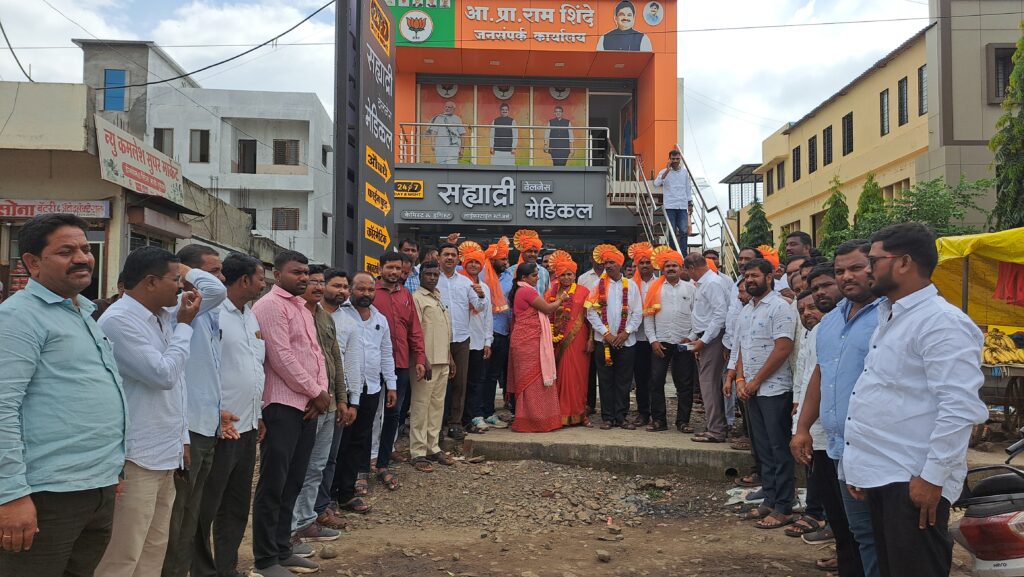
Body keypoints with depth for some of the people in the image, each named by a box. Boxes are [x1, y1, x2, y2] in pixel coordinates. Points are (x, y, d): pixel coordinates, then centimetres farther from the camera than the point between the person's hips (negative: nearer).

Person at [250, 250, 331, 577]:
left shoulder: (302, 308, 18)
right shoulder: (270, 305, -10)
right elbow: (282, 357, -17)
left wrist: (321, 391, -1)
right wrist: (316, 393, -9)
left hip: (308, 406, 9)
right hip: (282, 406, -9)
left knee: (293, 483, 14)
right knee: (273, 485, -1)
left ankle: (282, 550, 24)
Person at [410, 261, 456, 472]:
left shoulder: (439, 298, 18)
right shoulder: (417, 298, -7)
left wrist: (450, 357, 19)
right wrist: (423, 360, -19)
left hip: (442, 361, 8)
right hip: (427, 361, -8)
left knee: (437, 404, 11)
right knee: (421, 405, -4)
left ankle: (433, 447, 19)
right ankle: (418, 452, 0)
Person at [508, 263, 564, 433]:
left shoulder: (520, 291, 17)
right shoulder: (527, 291, -14)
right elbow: (547, 308, -8)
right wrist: (560, 300, 6)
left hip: (525, 340, 10)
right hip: (529, 341, -10)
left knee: (527, 380, 11)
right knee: (533, 380, -4)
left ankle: (526, 420, 16)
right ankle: (532, 421, 1)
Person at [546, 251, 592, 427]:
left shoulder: (583, 292, 5)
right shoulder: (552, 293, 11)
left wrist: (591, 339, -5)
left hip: (577, 340, -1)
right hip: (557, 340, 2)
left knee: (577, 375, 0)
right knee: (558, 376, 1)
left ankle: (578, 413, 10)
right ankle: (559, 414, 8)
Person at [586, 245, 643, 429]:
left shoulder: (631, 285, 6)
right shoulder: (598, 285, 4)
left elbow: (638, 313, 3)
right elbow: (591, 312, -1)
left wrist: (625, 333, -7)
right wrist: (606, 333, -8)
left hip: (626, 341, 0)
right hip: (603, 340, 0)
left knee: (623, 380, 5)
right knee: (605, 380, 3)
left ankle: (621, 416, 13)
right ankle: (607, 417, 10)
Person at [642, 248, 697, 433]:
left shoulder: (690, 288, 8)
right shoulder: (655, 288, 7)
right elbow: (648, 315, 3)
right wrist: (653, 340, -4)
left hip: (684, 343, 0)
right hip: (660, 342, 0)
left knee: (685, 383, 4)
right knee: (656, 382, 0)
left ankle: (683, 420, 14)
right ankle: (658, 420, 9)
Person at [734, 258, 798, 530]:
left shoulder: (779, 307, -11)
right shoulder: (746, 310, 15)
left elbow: (783, 348, -18)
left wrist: (756, 381, -14)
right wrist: (740, 379, 3)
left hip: (775, 389, -8)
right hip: (751, 390, 8)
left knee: (779, 450, -2)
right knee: (763, 448, 13)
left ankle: (783, 508, 4)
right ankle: (769, 501, 22)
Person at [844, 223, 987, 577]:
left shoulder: (942, 322, -15)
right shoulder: (890, 317, 16)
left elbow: (961, 409, -22)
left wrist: (932, 477, -21)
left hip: (914, 482, -9)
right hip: (882, 476, 9)